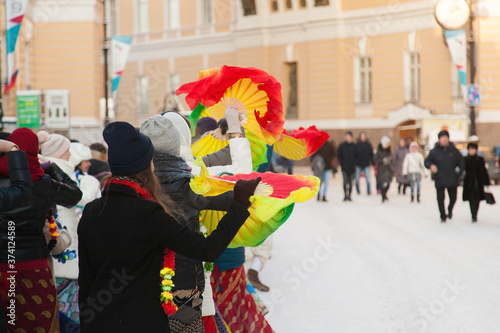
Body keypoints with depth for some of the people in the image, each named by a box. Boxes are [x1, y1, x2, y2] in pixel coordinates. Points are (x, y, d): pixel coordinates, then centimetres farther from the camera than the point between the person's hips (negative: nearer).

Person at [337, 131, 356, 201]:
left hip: (352, 167, 2)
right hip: (344, 167, -2)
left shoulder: (354, 146, 5)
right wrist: (342, 164, -6)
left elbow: (356, 156, 10)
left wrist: (355, 164, -2)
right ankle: (345, 195, -9)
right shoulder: (342, 146, 2)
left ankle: (349, 196, 14)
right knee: (345, 181, -12)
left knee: (351, 182, 6)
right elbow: (339, 156, 4)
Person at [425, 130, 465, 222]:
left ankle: (450, 209, 37)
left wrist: (459, 173, -1)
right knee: (440, 198, -1)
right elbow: (427, 161, 4)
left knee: (453, 198, 7)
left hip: (452, 180, 1)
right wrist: (431, 166, -17)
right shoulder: (435, 151, -1)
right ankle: (443, 216, 14)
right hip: (439, 180, -1)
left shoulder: (454, 151, 2)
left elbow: (461, 162, 12)